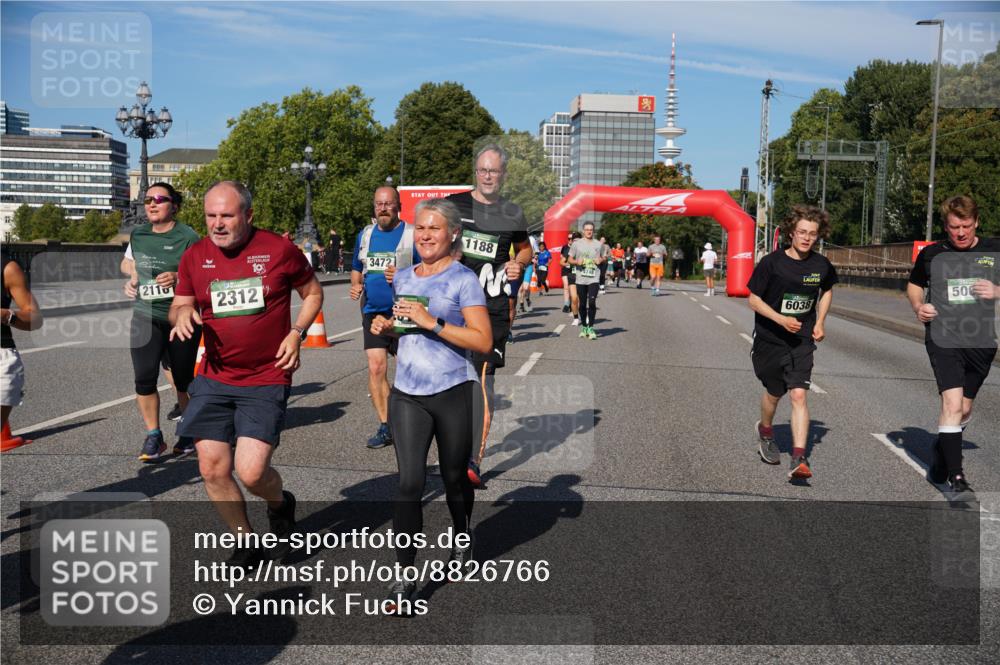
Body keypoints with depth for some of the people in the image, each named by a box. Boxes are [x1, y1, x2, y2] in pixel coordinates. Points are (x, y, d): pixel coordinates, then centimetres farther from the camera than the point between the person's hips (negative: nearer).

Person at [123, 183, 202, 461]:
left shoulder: (187, 237, -7)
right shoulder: (138, 235, 10)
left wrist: (178, 278, -24)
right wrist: (132, 281, 9)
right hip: (145, 316, 4)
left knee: (183, 380, 6)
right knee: (144, 378, -7)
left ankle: (189, 433, 25)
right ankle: (153, 436, 7)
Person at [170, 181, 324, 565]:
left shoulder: (279, 250, -6)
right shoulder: (195, 257, 2)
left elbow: (313, 292, 8)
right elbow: (178, 306, 14)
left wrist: (296, 333, -7)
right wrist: (182, 312, -11)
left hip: (266, 380, -4)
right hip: (214, 380, 4)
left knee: (251, 471, -13)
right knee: (212, 469, 3)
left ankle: (280, 504, 24)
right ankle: (246, 543, 25)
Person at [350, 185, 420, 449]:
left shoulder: (412, 234, -5)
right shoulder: (365, 234, 11)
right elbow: (357, 269, 24)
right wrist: (356, 285, 3)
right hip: (373, 313, 4)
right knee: (376, 368, -5)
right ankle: (385, 427, 3)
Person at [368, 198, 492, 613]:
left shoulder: (463, 279, -6)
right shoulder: (403, 278, 12)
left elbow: (484, 342, -13)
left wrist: (432, 323, -19)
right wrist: (385, 325, 6)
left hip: (454, 392, -3)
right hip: (407, 392, 4)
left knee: (454, 477, 13)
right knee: (409, 482, -6)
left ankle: (462, 540, 42)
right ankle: (404, 578, -2)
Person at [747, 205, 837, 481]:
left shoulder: (821, 265, -3)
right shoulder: (772, 262, -13)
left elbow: (827, 290, 18)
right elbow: (754, 300, -9)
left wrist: (820, 322, 6)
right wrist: (781, 319, -22)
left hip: (802, 341, 1)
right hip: (770, 339, -1)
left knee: (798, 395, -12)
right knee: (774, 393, 14)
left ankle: (798, 460, -14)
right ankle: (765, 431, 46)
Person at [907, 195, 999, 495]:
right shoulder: (932, 254, 3)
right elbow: (914, 284, 18)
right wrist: (918, 307, -2)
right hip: (943, 339, -2)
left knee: (965, 408, 13)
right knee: (952, 403, -17)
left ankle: (942, 455, 39)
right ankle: (955, 476, -10)